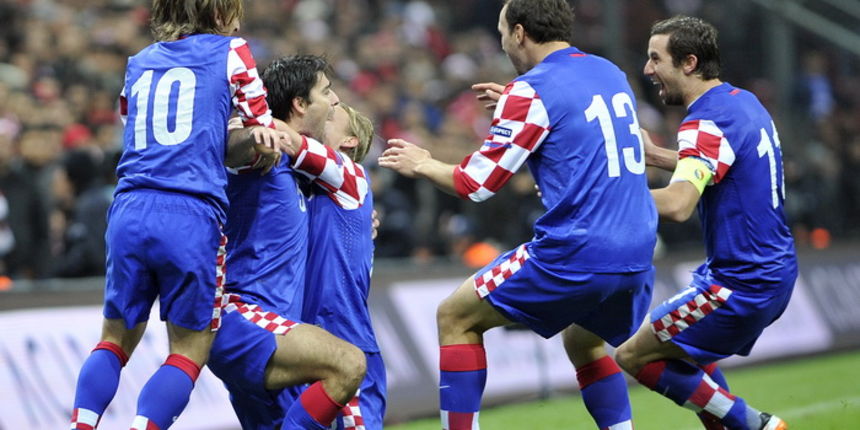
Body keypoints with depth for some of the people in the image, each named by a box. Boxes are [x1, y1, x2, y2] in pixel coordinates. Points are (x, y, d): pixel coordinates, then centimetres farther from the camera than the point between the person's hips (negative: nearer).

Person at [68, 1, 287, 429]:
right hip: (191, 216, -4)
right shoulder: (230, 52, 8)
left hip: (129, 211, 4)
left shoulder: (138, 63, 21)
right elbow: (267, 139, 8)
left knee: (115, 339, 17)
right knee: (190, 350, 5)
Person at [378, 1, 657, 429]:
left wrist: (422, 165, 15)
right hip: (638, 255, 7)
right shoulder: (610, 73, 13)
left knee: (455, 317, 7)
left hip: (576, 254, -7)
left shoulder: (531, 91, -7)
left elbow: (476, 184, -3)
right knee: (584, 341, 31)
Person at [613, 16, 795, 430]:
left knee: (634, 356, -2)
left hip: (741, 285, -10)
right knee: (680, 344, 27)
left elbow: (677, 205, -35)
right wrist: (655, 155, 19)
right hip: (775, 269, 10)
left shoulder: (707, 123, -21)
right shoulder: (744, 101, 8)